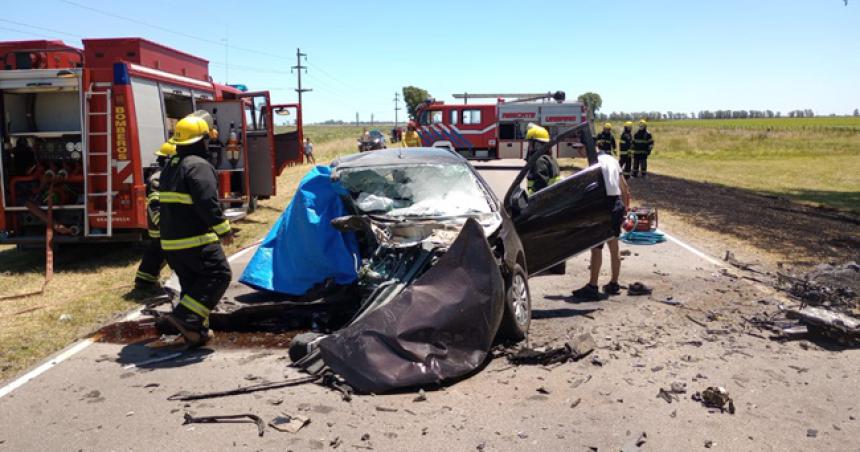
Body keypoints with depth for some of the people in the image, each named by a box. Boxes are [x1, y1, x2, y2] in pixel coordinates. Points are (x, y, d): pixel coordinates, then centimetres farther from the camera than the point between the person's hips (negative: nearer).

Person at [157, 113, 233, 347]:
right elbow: (208, 203, -21)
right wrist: (224, 230, -13)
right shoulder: (198, 165, -14)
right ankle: (185, 316, -13)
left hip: (171, 240, 9)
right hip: (196, 240, -9)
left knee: (191, 283, 15)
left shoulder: (169, 166, 16)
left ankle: (196, 332, 18)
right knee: (219, 274, -2)